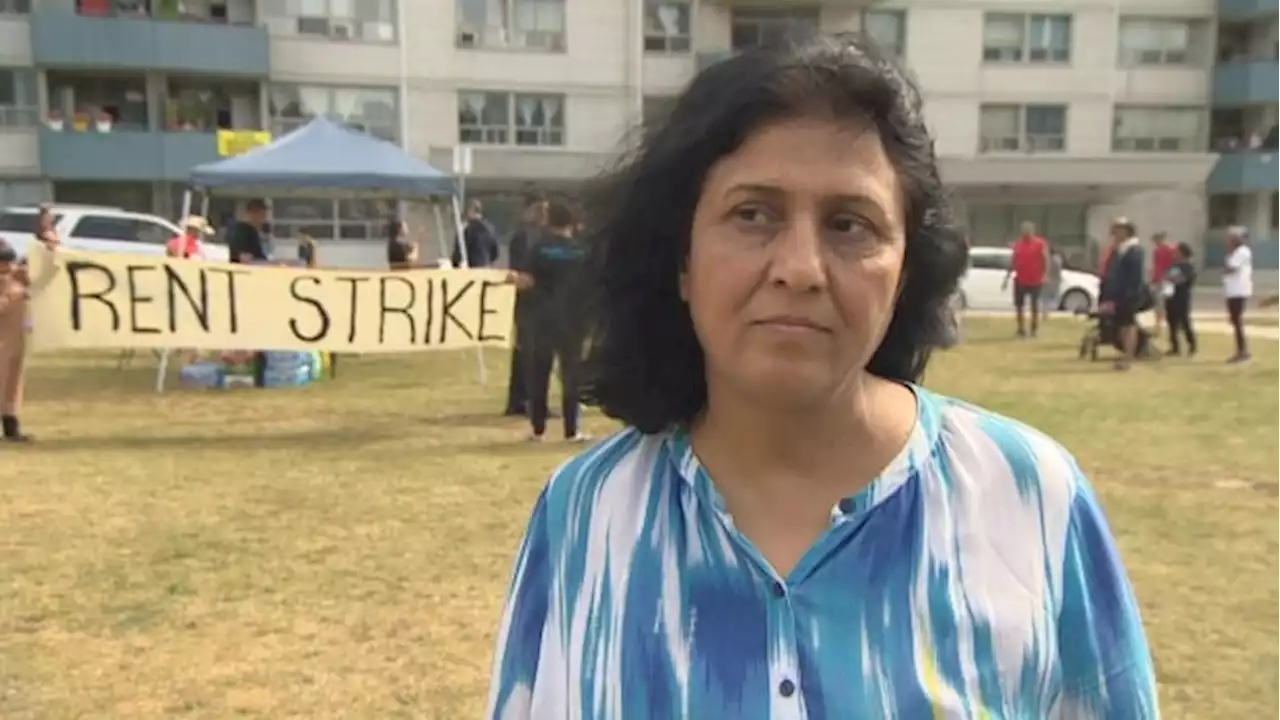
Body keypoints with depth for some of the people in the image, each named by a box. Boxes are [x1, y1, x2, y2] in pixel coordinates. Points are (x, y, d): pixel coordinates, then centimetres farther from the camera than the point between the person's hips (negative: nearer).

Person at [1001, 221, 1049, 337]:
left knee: (1034, 306, 5)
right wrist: (1007, 278, 8)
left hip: (1035, 281, -3)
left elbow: (1046, 261, -5)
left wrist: (1044, 276, -14)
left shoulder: (1041, 244, -4)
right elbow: (1012, 262, 11)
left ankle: (1034, 329, 18)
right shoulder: (1017, 244, 6)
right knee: (1018, 306, 4)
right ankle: (1021, 329, 13)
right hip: (1020, 280, 3)